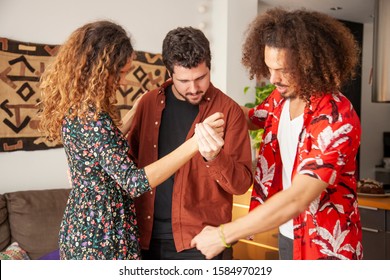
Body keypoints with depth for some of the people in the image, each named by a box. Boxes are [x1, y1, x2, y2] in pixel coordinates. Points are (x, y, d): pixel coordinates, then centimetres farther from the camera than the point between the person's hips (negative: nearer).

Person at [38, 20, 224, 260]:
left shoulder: (73, 108, 3)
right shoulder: (91, 117, -26)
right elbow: (134, 182, -32)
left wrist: (134, 115, 17)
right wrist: (194, 143, -39)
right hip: (103, 237, -9)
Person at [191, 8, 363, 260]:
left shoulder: (338, 120, -27)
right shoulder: (281, 97, -5)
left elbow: (296, 199, -33)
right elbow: (249, 118, 16)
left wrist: (223, 235, -29)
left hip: (326, 246, -6)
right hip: (288, 235, 6)